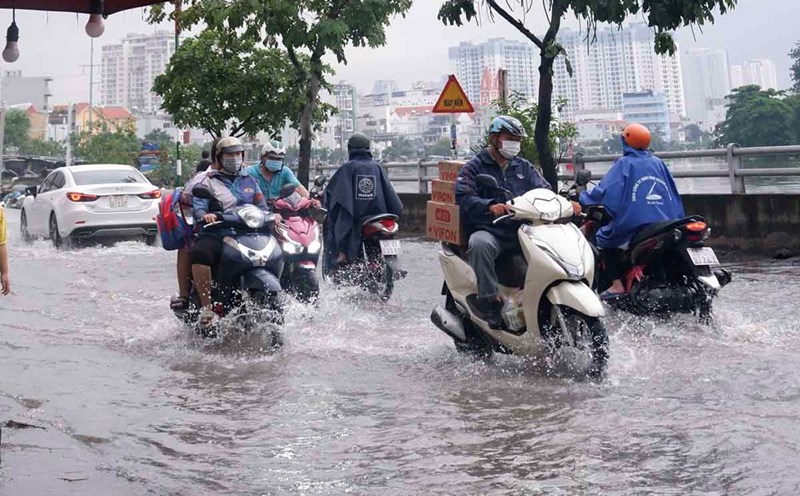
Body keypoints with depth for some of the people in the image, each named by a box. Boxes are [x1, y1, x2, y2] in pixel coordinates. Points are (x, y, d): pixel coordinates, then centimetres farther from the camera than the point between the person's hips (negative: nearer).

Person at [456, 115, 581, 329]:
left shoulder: (524, 167, 21)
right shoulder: (473, 168, 5)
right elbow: (463, 198, -12)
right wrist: (490, 206, -32)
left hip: (521, 231, 5)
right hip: (489, 231, -4)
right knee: (480, 243, -39)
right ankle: (489, 299, -32)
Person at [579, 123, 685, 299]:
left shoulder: (625, 163, -3)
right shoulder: (658, 163, 13)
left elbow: (605, 190, -11)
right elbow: (674, 193, 17)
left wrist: (583, 199, 1)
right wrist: (676, 221, 26)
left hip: (636, 224, -6)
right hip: (666, 225, 6)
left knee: (604, 238, 11)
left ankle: (617, 284, -5)